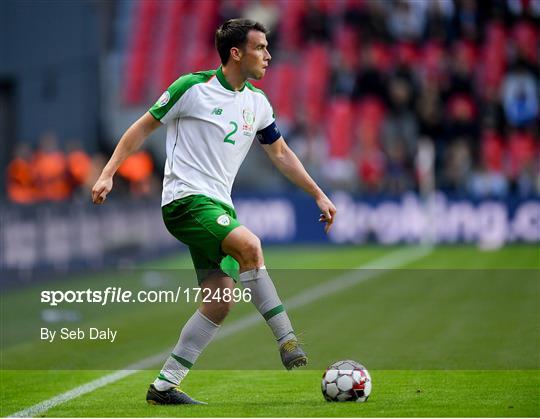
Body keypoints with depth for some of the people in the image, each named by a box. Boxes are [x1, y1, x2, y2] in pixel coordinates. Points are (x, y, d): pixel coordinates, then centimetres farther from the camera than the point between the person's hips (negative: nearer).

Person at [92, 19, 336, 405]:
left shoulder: (257, 103, 12)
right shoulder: (193, 88, -6)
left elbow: (281, 153, 25)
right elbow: (144, 126, 2)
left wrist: (319, 195, 22)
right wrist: (108, 174, -5)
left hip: (220, 206, 8)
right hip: (185, 199, -8)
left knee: (221, 301, -4)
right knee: (249, 245, -32)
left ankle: (164, 386, 3)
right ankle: (289, 344, -30)